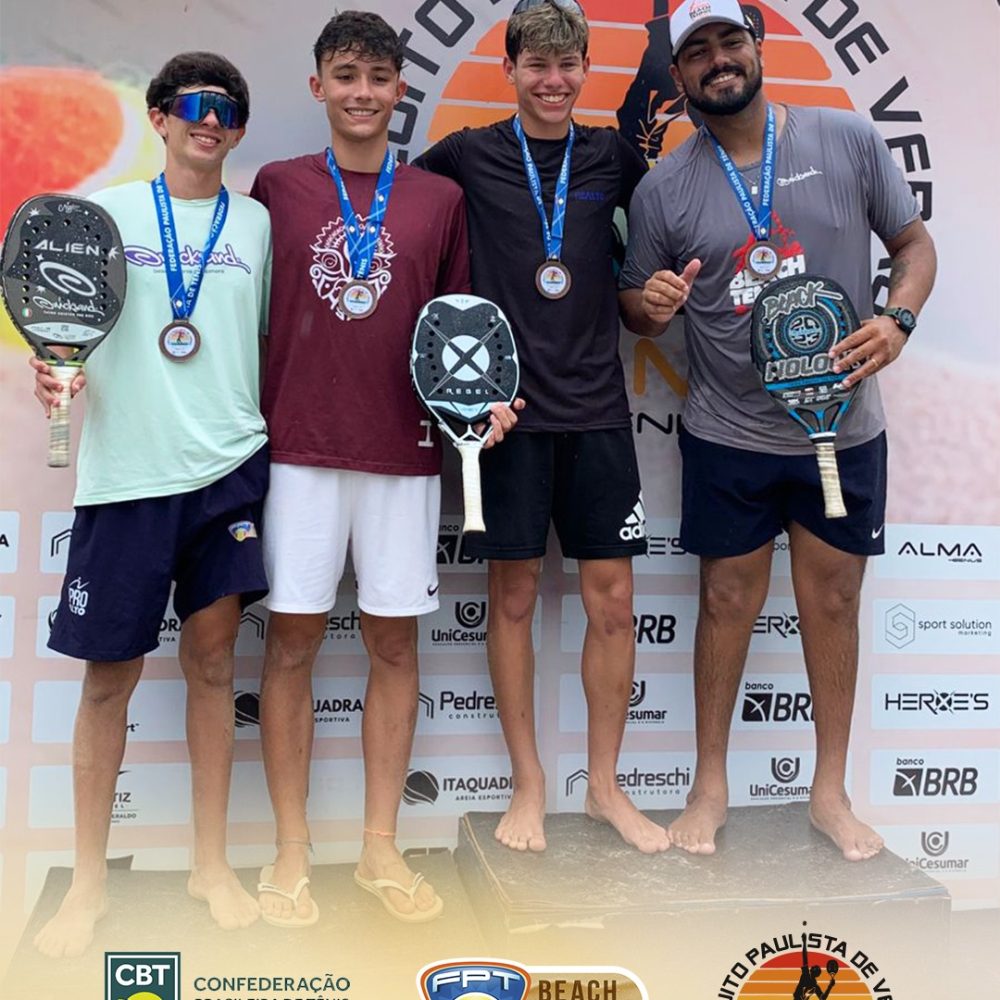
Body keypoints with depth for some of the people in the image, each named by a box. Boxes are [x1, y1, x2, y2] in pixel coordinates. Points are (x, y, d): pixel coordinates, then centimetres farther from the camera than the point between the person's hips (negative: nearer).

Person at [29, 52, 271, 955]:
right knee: (110, 674, 3)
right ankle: (89, 881, 18)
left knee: (213, 658, 5)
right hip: (127, 472, -1)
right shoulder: (108, 212, 6)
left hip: (229, 464, 1)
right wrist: (55, 372, -14)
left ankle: (212, 863, 20)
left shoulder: (257, 224, 10)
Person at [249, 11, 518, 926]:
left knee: (394, 642, 6)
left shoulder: (439, 198, 8)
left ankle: (381, 848, 20)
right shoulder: (277, 187, 6)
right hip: (297, 446, -1)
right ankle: (292, 851, 17)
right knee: (293, 641, 2)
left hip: (404, 448, 1)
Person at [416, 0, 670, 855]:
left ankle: (605, 784, 20)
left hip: (596, 406, 2)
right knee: (514, 594, 4)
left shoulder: (612, 156, 8)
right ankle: (529, 784, 21)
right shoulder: (470, 156, 2)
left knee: (612, 596, 3)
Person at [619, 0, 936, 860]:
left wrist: (898, 321, -15)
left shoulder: (849, 140, -3)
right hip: (727, 438, 0)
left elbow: (914, 242, 4)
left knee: (832, 603, 10)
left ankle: (831, 792, 27)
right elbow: (636, 305, 6)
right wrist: (650, 304, -18)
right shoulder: (663, 188, -2)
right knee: (729, 604, 9)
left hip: (844, 427, 1)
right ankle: (711, 786, 26)